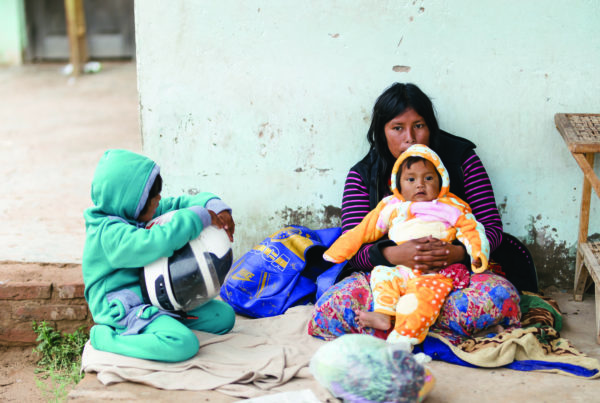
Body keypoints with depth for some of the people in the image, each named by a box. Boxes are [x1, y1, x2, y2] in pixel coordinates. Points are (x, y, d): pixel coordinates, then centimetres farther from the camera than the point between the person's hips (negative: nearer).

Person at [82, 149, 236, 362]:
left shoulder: (141, 213, 5)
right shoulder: (110, 234, -24)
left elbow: (181, 203, 11)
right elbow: (156, 243, -40)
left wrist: (216, 208, -10)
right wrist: (200, 217, -32)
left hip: (158, 298, 10)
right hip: (125, 310, -10)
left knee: (224, 316, 8)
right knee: (184, 344, -34)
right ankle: (104, 338, -13)